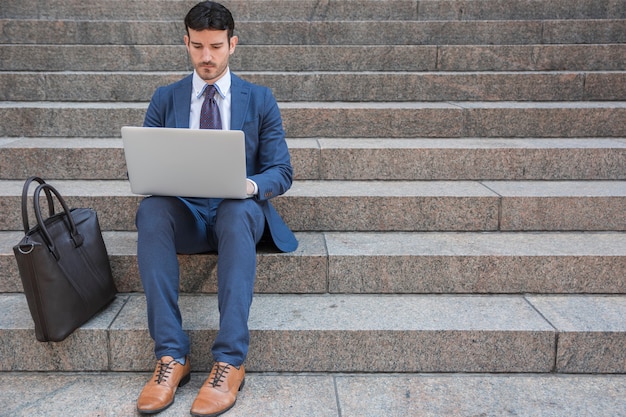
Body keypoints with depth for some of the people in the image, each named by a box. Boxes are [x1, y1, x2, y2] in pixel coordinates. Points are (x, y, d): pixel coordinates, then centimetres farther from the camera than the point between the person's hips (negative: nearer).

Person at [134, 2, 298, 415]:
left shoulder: (260, 99, 8)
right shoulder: (165, 99, 11)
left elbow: (281, 172, 3)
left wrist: (251, 186, -21)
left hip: (239, 210, -1)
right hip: (184, 214, 2)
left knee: (240, 210, -38)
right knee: (150, 208, -33)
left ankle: (230, 362, -38)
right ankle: (171, 355, -33)